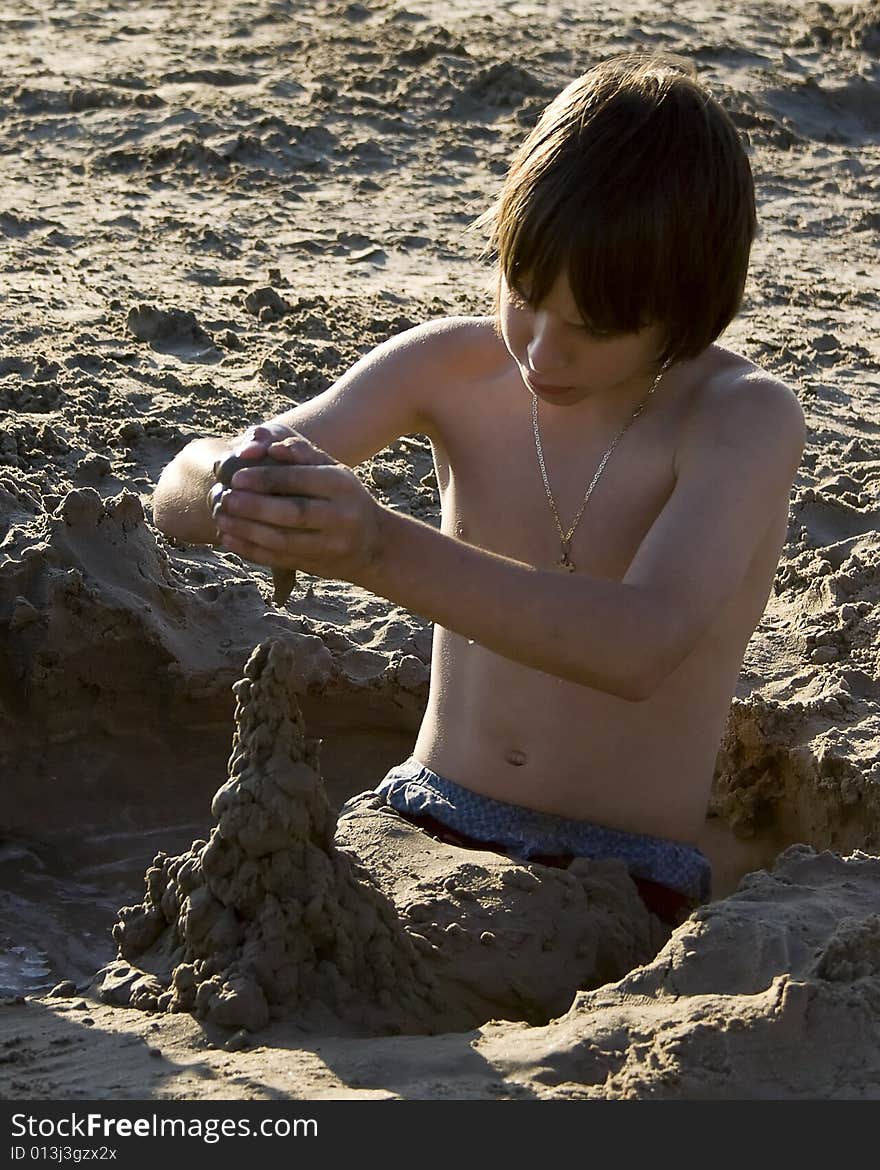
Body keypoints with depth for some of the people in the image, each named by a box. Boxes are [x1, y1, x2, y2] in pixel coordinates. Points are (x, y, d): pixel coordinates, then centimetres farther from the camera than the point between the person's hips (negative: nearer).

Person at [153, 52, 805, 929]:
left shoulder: (745, 419, -14)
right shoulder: (454, 367, -2)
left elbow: (642, 644, -32)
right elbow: (180, 491, -6)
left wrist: (383, 550, -44)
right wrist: (237, 488, -32)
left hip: (623, 880, -3)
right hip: (420, 826, 4)